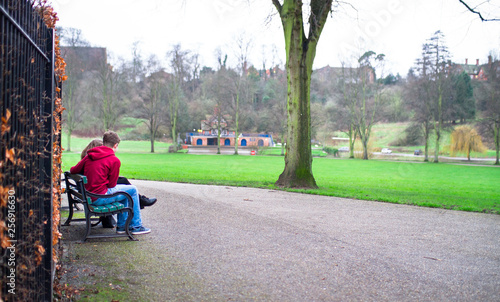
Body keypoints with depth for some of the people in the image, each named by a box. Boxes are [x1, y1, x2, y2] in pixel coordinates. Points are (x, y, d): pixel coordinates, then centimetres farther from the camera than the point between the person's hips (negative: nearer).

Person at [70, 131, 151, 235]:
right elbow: (112, 185, -6)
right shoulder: (115, 160, -10)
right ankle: (136, 226, 13)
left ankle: (122, 225, 29)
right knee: (132, 190, 7)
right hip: (100, 198, -8)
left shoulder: (89, 156, 8)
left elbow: (73, 170, 9)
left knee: (123, 189, 27)